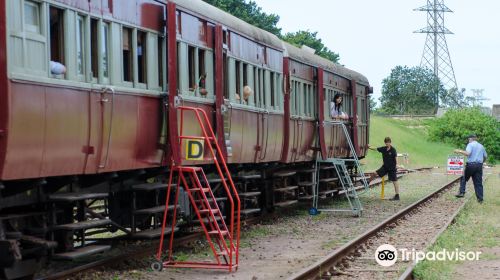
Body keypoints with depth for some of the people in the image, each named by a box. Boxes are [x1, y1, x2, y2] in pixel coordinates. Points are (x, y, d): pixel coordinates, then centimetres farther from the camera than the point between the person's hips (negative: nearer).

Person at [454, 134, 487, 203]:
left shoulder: (470, 144, -3)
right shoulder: (481, 146, 16)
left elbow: (467, 153, -19)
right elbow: (485, 156, 21)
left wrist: (459, 151, -10)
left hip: (471, 164, -5)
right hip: (479, 165, 5)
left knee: (464, 179, 12)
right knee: (478, 182, 6)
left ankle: (461, 192, 0)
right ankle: (480, 199, 3)